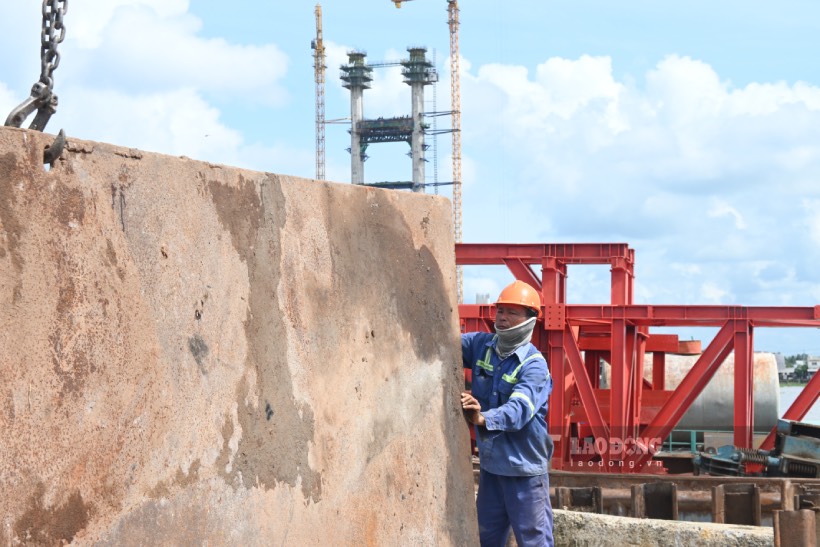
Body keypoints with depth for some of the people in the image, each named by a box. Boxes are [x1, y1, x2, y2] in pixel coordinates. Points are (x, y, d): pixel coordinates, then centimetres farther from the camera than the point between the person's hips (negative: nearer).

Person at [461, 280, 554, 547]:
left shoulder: (534, 365, -19)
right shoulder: (481, 345, 1)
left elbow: (519, 410, -33)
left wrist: (483, 418, -51)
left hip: (524, 467, -6)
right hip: (490, 463, 6)